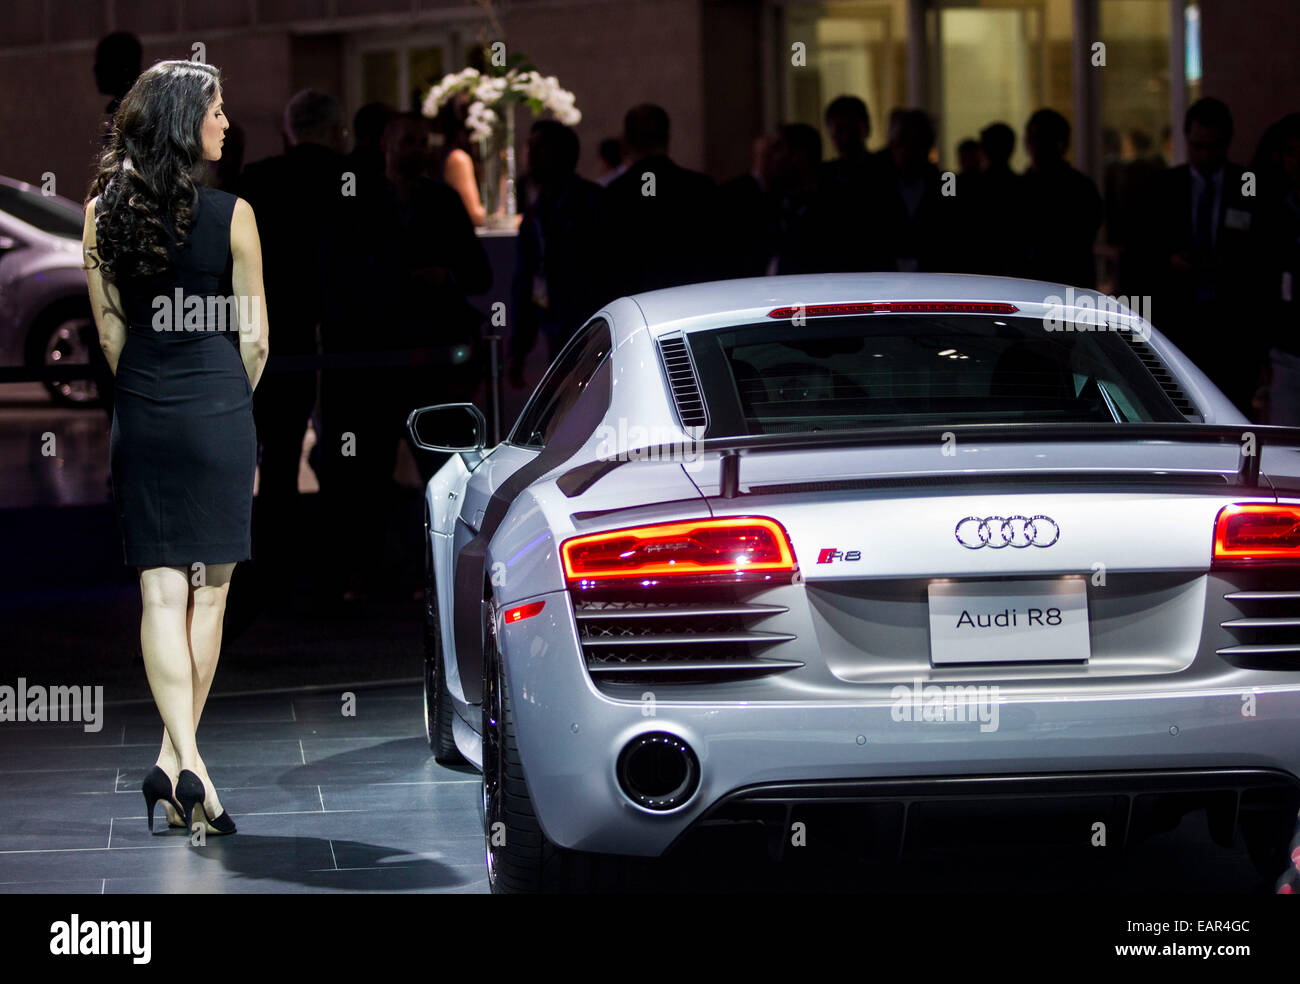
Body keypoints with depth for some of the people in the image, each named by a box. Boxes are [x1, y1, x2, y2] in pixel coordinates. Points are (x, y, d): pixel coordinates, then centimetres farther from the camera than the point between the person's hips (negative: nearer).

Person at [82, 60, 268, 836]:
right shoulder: (232, 216, -10)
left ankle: (182, 761, -11)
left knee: (161, 592, 3)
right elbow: (254, 339, -4)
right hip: (217, 409, -3)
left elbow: (109, 331, 6)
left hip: (142, 414, 3)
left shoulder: (103, 213, -1)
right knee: (209, 592, 8)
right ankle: (178, 757, 11)